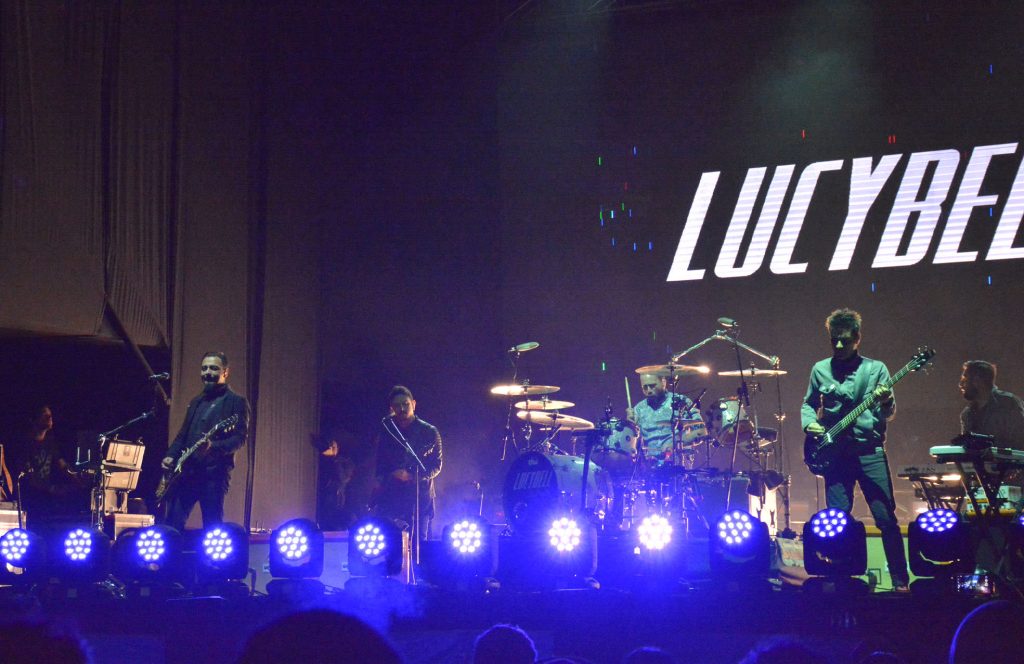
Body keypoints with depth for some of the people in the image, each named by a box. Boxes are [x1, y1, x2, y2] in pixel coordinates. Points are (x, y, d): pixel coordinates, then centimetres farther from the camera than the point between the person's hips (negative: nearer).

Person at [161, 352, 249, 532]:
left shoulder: (236, 401, 0)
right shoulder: (196, 402, 22)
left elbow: (241, 437, -9)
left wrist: (213, 446, -24)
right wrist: (171, 456, 7)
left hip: (214, 472, -6)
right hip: (186, 471, 6)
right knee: (172, 523, 0)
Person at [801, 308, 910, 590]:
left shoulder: (875, 368, 5)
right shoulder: (820, 370, 11)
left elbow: (888, 414, 2)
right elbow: (808, 404, 21)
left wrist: (885, 403, -21)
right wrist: (810, 423, 0)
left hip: (870, 452, -2)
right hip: (835, 453, 2)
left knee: (886, 516, -6)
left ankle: (900, 581, 1)